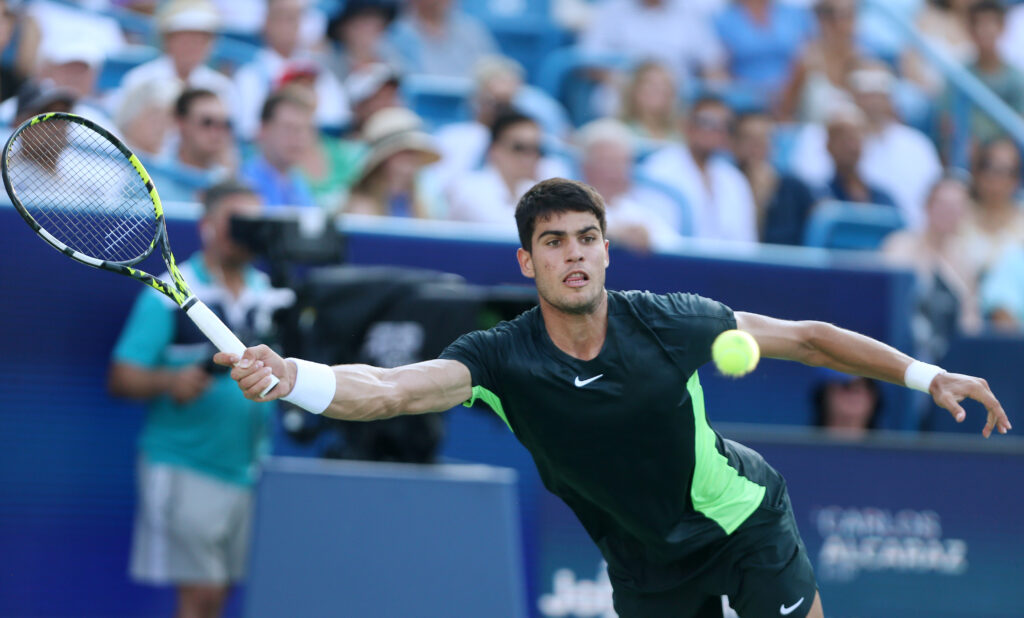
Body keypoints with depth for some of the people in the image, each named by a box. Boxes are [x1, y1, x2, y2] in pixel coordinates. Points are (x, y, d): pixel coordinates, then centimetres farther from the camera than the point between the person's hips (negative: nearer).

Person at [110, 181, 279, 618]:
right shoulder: (170, 297, -5)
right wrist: (171, 381, -27)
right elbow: (122, 379, -8)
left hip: (248, 466, 5)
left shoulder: (271, 295, 10)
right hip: (185, 465, -5)